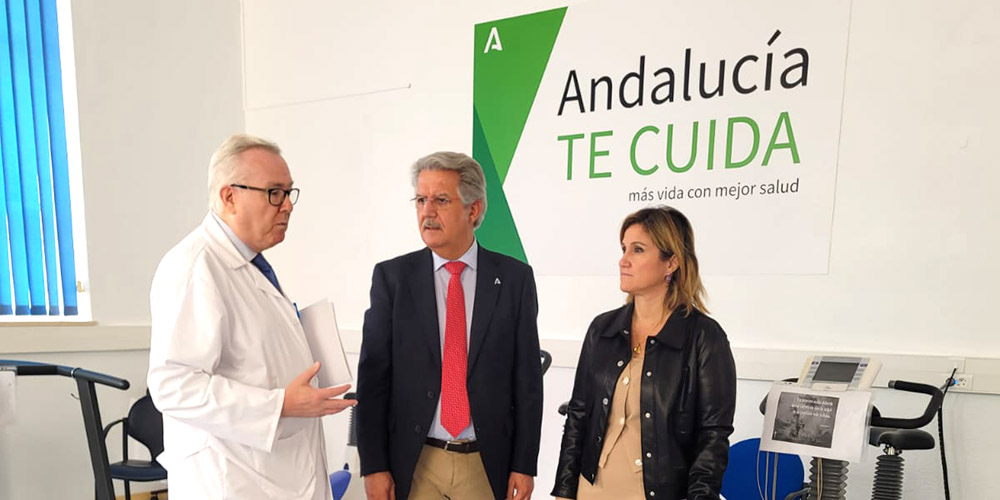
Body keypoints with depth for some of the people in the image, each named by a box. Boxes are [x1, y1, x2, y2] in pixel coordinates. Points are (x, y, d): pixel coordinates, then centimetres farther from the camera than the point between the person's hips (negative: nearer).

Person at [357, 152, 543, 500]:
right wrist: (373, 466, -5)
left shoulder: (514, 277, -4)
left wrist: (524, 465, -3)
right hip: (412, 463, 0)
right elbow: (373, 376, -3)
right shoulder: (391, 277, -4)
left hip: (489, 463, 0)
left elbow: (527, 377, -2)